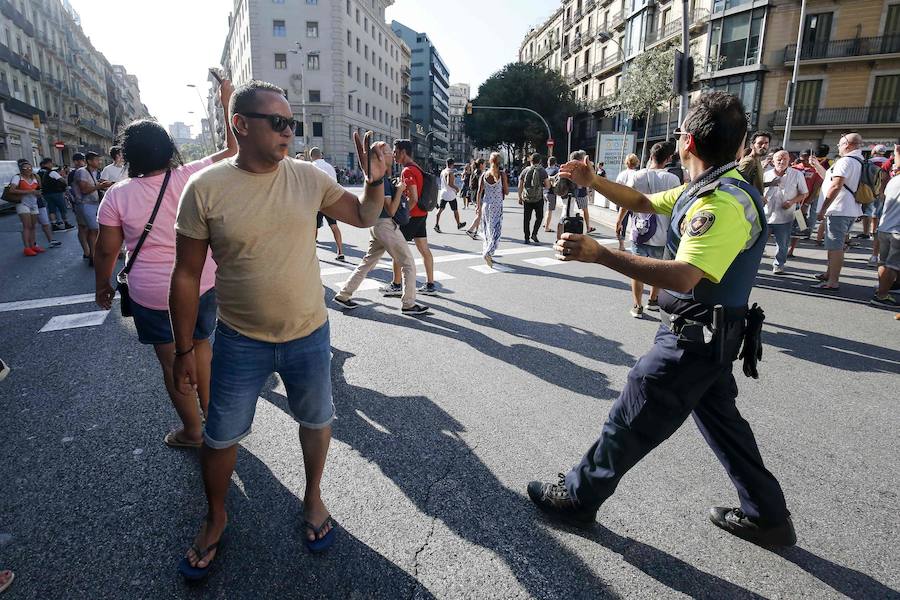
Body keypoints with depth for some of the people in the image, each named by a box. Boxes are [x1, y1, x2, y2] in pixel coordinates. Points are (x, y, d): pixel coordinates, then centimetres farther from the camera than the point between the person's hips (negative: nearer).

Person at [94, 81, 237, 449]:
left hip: (151, 294, -2)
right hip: (203, 284, 2)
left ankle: (193, 431, 24)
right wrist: (227, 103, 8)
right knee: (200, 343, 24)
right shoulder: (191, 177, -9)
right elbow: (233, 150, 2)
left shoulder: (118, 195, -8)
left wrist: (103, 286, 14)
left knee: (173, 361, 11)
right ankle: (209, 409, 35)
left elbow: (106, 250, -2)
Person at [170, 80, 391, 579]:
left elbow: (365, 217, 6)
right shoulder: (205, 188, -12)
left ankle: (313, 497, 47)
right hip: (239, 341, -1)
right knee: (221, 436, 15)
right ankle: (215, 518, 44)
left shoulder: (309, 178, -6)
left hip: (309, 335, 2)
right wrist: (185, 350, -2)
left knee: (316, 421, 18)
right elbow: (187, 275, -6)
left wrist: (376, 180, -15)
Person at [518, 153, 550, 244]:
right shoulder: (542, 171, -2)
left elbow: (520, 186, 5)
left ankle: (527, 238, 8)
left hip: (526, 198, 2)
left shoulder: (525, 170, 4)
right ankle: (534, 234, -1)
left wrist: (520, 197, 15)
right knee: (539, 217, 13)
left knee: (527, 219, 7)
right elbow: (548, 186, -4)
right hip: (538, 198, -2)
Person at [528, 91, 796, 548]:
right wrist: (593, 182, 8)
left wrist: (598, 254, -40)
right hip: (711, 335, 10)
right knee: (720, 419, 22)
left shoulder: (723, 203, -25)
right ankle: (767, 516, 36)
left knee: (630, 420, 2)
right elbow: (644, 203, 19)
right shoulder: (708, 189, 8)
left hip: (694, 338, -10)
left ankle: (578, 497, 20)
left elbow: (683, 276, -37)